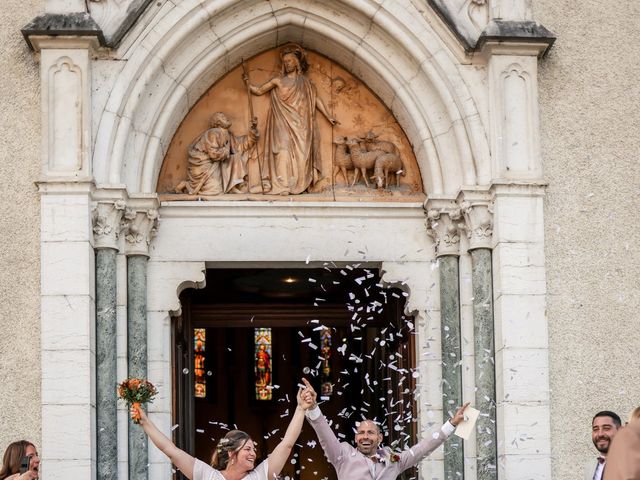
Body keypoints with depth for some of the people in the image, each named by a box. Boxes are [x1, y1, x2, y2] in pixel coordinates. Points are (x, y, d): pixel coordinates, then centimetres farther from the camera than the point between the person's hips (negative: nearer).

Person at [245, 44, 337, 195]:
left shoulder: (305, 82, 12)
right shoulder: (278, 81, 9)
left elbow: (316, 99, 14)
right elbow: (259, 91, 10)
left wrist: (328, 117, 10)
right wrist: (248, 84, -7)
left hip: (299, 125, 2)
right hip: (283, 124, -2)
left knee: (300, 153, -6)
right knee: (283, 151, -13)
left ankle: (299, 185, -4)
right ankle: (281, 186, -18)